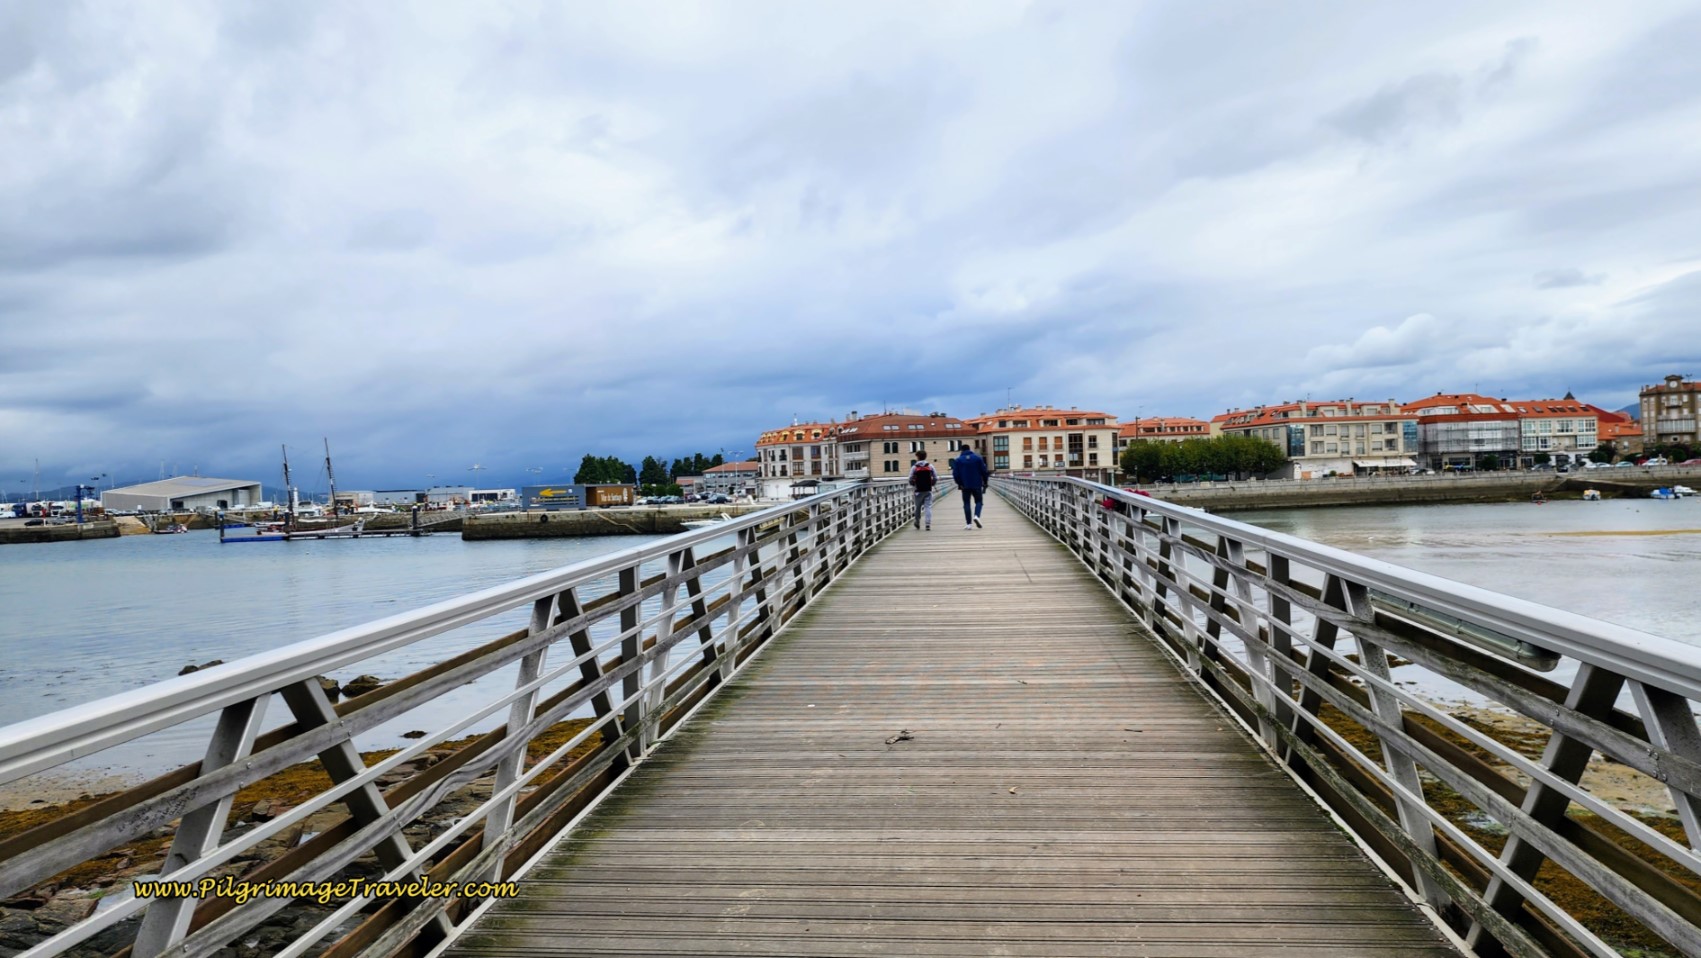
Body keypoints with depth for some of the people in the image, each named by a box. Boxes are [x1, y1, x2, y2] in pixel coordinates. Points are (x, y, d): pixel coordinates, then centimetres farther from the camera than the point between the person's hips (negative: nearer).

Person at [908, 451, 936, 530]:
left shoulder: (914, 467, -4)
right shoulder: (930, 466, 2)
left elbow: (910, 480, -5)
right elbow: (935, 478, 2)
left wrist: (913, 485, 16)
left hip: (919, 490, -1)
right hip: (928, 490, 1)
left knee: (918, 507, 13)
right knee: (928, 507, -1)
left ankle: (917, 523, 26)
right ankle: (928, 524, -10)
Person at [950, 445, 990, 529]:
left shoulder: (957, 460, 1)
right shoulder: (978, 458, 2)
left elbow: (955, 474, -2)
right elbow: (984, 471, 1)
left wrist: (959, 484, 10)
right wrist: (985, 483, 12)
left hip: (965, 486, 0)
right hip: (977, 485, 0)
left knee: (966, 504, 6)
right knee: (978, 501, 10)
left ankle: (969, 523, -1)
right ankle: (976, 516, -17)